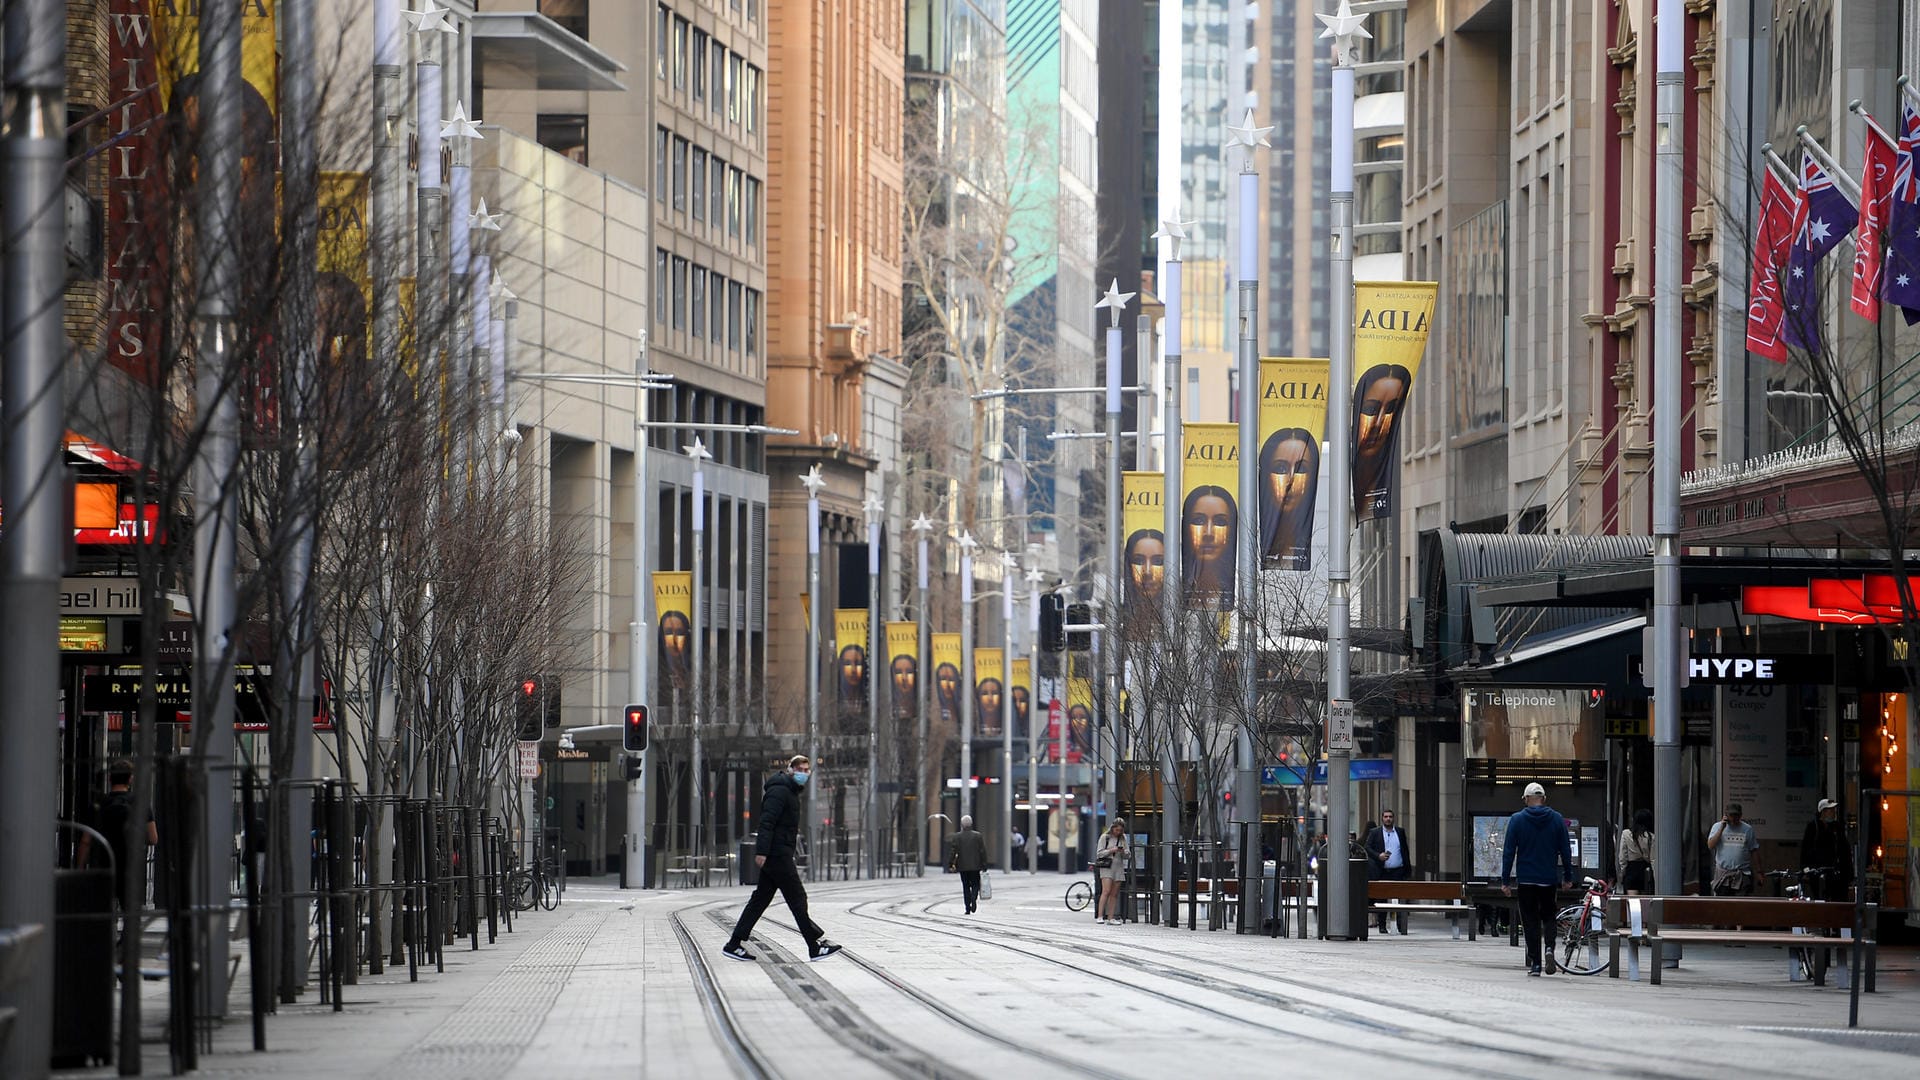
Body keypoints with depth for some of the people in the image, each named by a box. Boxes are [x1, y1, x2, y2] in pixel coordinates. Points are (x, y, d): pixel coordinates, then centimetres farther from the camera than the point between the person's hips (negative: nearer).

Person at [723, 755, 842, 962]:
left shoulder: (791, 792, 20)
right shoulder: (779, 791, -13)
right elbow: (767, 822, -21)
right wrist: (762, 851, -27)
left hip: (780, 855, 10)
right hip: (777, 854, -10)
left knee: (760, 899, 9)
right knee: (797, 898, -6)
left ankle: (735, 944, 10)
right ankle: (816, 944, -3)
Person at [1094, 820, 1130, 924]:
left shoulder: (1123, 838, 10)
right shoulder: (1105, 837, 0)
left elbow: (1128, 856, 12)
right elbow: (1099, 853, -3)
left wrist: (1123, 852, -10)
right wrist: (1111, 850, -16)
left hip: (1119, 867, 4)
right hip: (1106, 867, -4)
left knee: (1114, 894, 2)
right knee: (1106, 891, -17)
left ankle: (1111, 918, 4)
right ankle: (1100, 916, -20)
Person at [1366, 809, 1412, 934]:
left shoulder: (1400, 831, 12)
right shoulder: (1374, 832, 6)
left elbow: (1405, 850, 15)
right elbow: (1367, 848, 1)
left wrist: (1408, 869, 10)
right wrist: (1378, 856, -17)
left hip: (1398, 871, 0)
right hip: (1382, 872, 0)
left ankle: (1402, 927, -8)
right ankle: (1382, 926, 13)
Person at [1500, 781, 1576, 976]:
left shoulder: (1517, 820, -3)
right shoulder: (1557, 819, 1)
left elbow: (1508, 852, -4)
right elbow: (1566, 850, 5)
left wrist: (1505, 880, 0)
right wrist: (1568, 877, 14)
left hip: (1526, 879, -1)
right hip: (1549, 878, 2)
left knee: (1530, 920, 4)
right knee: (1548, 916, 16)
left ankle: (1534, 963, 1)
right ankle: (1550, 947, -10)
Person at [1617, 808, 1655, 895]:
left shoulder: (1626, 834, -3)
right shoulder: (1651, 837, -6)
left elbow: (1622, 858, 0)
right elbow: (1653, 859, -4)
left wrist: (1622, 872, 10)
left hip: (1631, 869, 0)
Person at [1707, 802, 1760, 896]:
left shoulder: (1747, 829, 4)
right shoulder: (1717, 827, 5)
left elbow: (1754, 851, 7)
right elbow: (1710, 846, -9)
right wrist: (1722, 828, -12)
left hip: (1742, 875, -1)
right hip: (1723, 874, 1)